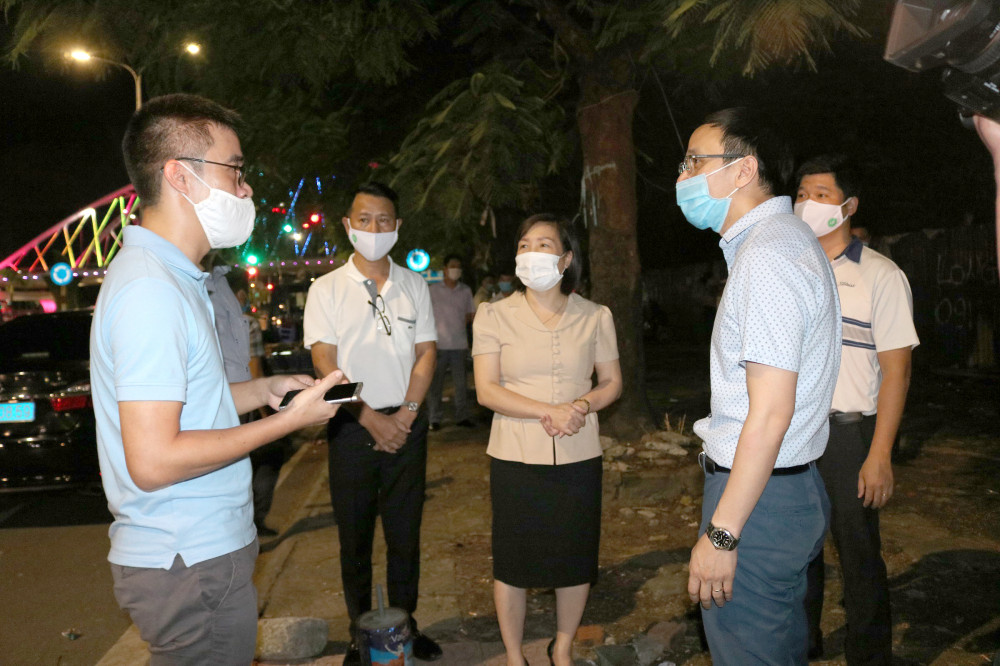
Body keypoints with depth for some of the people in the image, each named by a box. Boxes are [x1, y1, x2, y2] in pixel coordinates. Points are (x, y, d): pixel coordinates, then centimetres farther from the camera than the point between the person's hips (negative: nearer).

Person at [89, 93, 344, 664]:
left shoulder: (170, 277, 11)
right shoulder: (151, 290, -23)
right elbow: (153, 460, -26)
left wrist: (260, 391, 6)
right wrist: (289, 420, -19)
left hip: (204, 550, 10)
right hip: (192, 566, -10)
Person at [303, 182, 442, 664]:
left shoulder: (414, 286, 7)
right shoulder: (326, 289, -1)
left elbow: (426, 353, 4)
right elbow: (325, 363, -7)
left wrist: (405, 414, -8)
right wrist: (371, 418, -13)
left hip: (406, 423, 2)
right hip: (353, 426, -2)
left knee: (405, 532, 10)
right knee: (355, 537, 9)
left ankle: (405, 625, 27)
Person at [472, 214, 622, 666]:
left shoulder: (595, 317, 3)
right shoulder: (494, 315, -2)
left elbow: (612, 383, 8)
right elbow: (486, 391, -8)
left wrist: (582, 405, -14)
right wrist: (549, 412, -19)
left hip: (579, 458, 2)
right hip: (515, 458, -1)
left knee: (577, 559, 12)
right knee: (512, 560, 8)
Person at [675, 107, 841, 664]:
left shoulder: (767, 257, -20)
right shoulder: (789, 239, 13)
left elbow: (770, 414, -24)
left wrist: (721, 534, -20)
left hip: (757, 494, -10)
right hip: (793, 487, 10)